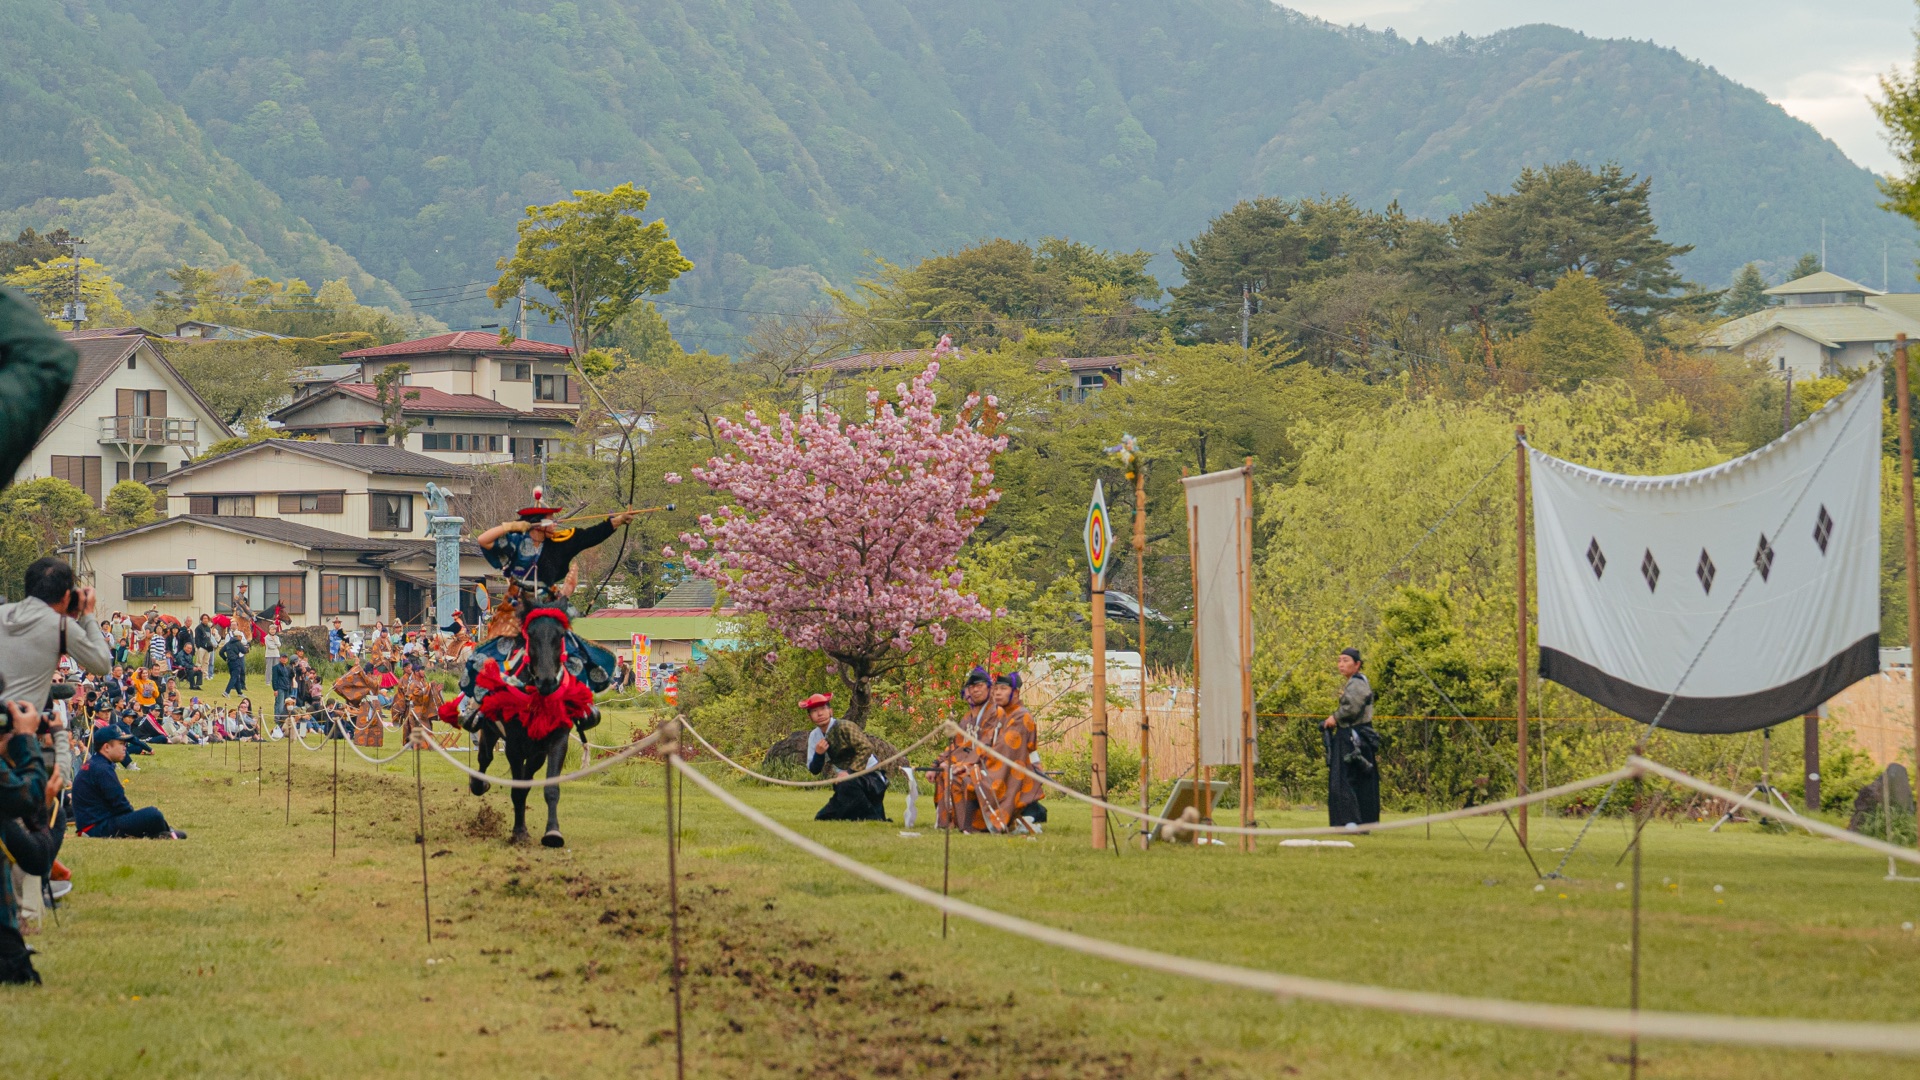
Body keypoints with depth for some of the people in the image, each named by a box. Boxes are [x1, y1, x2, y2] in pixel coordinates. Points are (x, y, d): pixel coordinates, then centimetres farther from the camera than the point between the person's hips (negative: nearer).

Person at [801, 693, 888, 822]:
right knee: (822, 820, 5)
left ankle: (873, 818, -22)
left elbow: (866, 747, -26)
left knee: (847, 784, -40)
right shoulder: (814, 736, 5)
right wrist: (818, 754, -15)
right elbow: (814, 770, 5)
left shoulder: (844, 727, -15)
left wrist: (850, 772, -32)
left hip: (872, 778, -8)